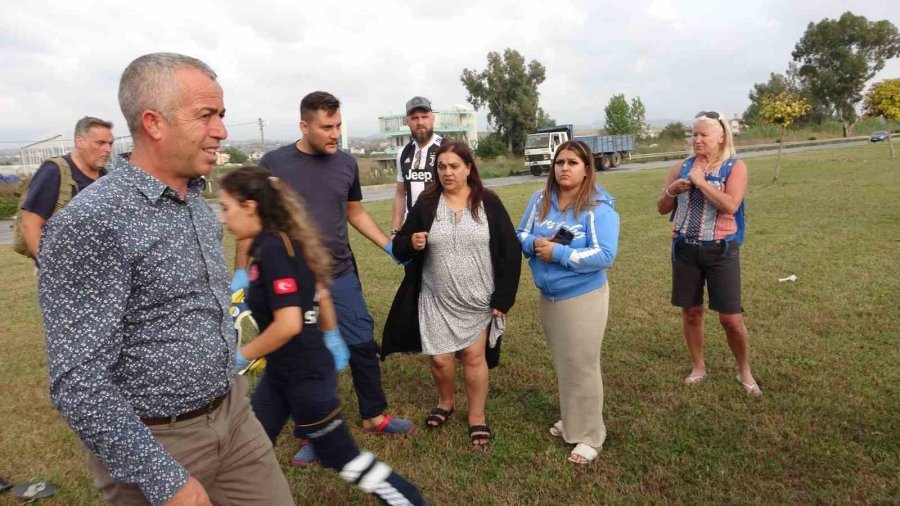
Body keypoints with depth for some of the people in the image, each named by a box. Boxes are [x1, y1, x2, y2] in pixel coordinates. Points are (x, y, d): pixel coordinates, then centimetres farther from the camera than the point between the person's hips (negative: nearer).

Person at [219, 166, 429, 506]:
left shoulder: (271, 249, -24)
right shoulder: (280, 242, 4)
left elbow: (288, 324, -29)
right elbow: (320, 293, 13)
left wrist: (242, 356, -15)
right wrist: (331, 337, 24)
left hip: (305, 375, -9)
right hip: (282, 374, 9)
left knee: (340, 455, 8)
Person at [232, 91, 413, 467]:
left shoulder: (346, 164, 2)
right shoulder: (273, 164, -7)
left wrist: (391, 247, 6)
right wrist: (241, 271, -4)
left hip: (341, 277, 3)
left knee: (363, 345, 9)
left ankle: (374, 416, 31)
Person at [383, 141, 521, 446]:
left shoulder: (489, 203, -6)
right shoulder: (426, 203, -2)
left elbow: (510, 251, -5)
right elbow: (400, 248, 1)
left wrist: (502, 298, -8)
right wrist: (411, 243, -24)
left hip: (478, 301, -1)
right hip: (436, 300, 1)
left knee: (473, 356, 8)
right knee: (439, 358, 7)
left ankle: (477, 417, 28)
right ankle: (446, 402, 38)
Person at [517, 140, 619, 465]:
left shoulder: (599, 207, -16)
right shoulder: (540, 200, 1)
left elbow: (605, 255, -23)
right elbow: (521, 236, 5)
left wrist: (559, 252, -26)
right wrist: (535, 243, -18)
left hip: (583, 298, -6)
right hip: (547, 297, 6)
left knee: (582, 366, 4)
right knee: (563, 364, 20)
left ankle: (590, 435, 21)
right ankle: (570, 419, 39)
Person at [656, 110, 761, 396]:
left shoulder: (734, 167, -5)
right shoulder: (682, 167, 6)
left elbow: (731, 205, -21)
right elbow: (662, 208, 10)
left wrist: (700, 181, -16)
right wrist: (672, 190, -10)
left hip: (720, 250, -3)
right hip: (685, 249, 4)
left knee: (731, 318, 0)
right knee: (691, 312, 11)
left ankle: (745, 372, 24)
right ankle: (699, 367, 30)